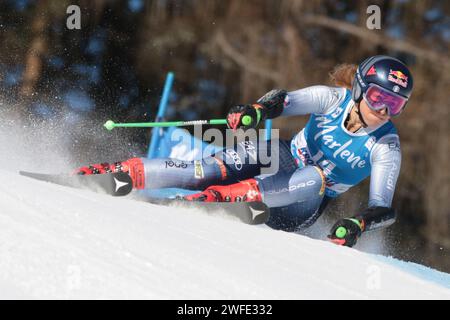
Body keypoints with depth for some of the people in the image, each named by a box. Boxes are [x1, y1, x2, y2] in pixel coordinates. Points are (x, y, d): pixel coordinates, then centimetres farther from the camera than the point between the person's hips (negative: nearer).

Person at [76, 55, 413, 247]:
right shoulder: (333, 99, -12)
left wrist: (357, 224, -41)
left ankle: (217, 196, -47)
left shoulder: (386, 148, -15)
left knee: (318, 177, -37)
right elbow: (284, 100, -19)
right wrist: (257, 110, -43)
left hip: (297, 208, -1)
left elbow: (383, 208, -19)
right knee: (212, 170, -26)